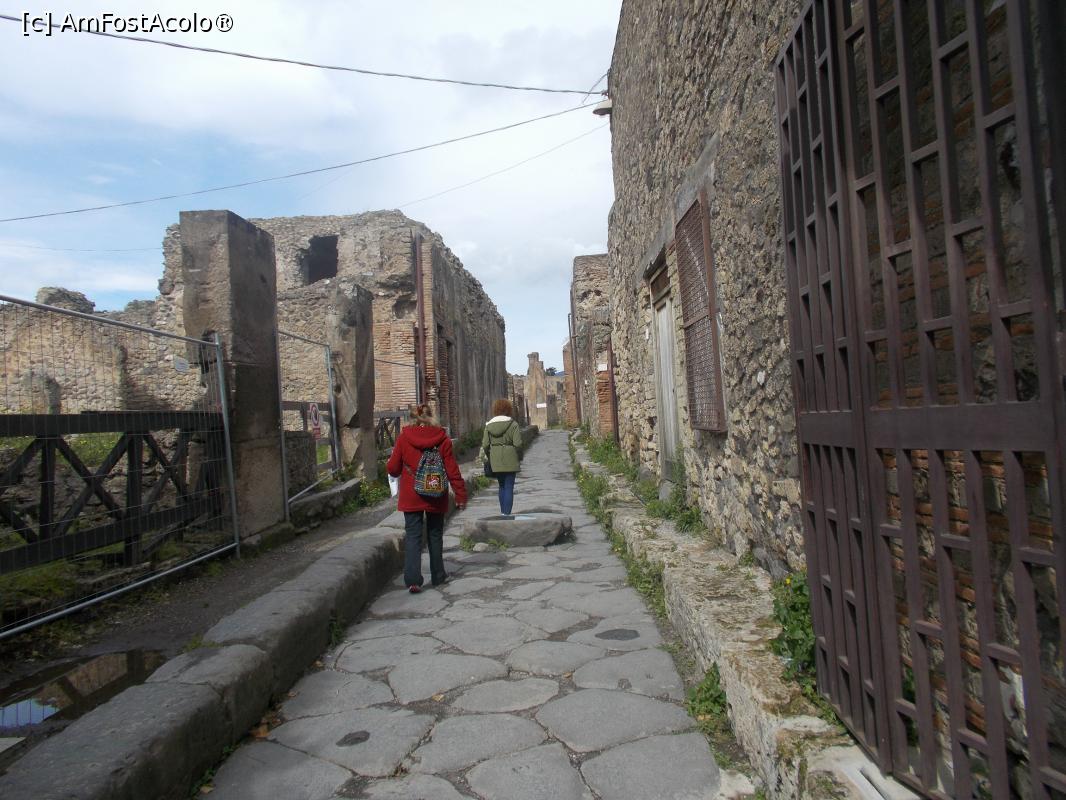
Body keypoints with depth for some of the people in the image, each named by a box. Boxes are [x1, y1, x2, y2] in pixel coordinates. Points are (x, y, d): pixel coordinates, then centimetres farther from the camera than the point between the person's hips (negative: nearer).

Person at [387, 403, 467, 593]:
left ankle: (413, 579, -8)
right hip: (436, 498, 1)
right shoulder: (442, 438, -6)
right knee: (435, 535, 16)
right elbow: (453, 470, -5)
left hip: (411, 497, -1)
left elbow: (393, 469, -2)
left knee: (412, 536, 4)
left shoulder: (404, 437, -7)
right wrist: (461, 495, 2)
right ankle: (438, 576, 25)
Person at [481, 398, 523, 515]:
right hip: (510, 461, -4)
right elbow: (518, 444, -13)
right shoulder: (513, 424, -8)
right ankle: (507, 514, 0)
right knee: (509, 487, 2)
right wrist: (519, 457, 2)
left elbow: (485, 445, 0)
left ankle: (502, 513, 25)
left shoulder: (489, 425, 3)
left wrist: (490, 457, 14)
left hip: (495, 461, 4)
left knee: (502, 486, 19)